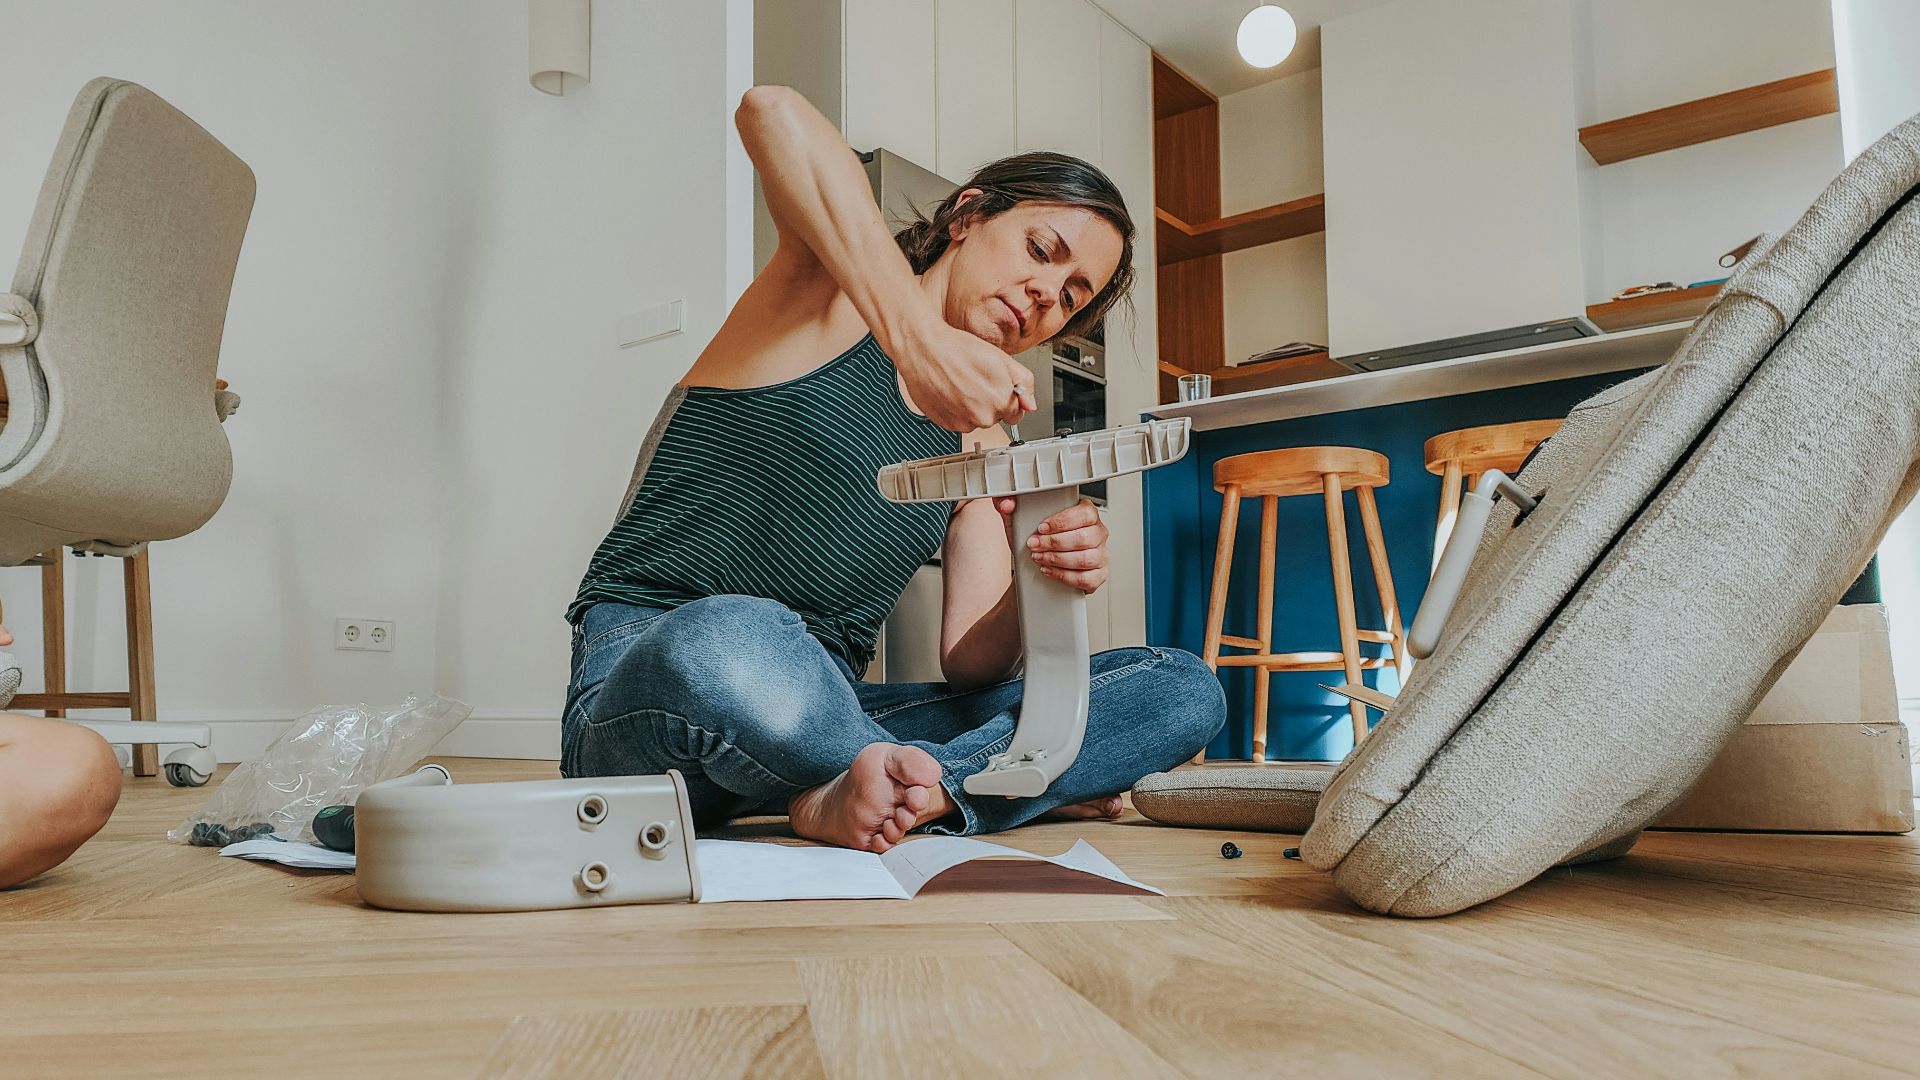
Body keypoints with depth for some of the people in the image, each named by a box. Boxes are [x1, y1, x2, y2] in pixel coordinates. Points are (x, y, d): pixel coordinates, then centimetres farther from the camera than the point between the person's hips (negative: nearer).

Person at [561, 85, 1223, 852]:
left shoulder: (983, 442, 17)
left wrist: (1040, 582, -18)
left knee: (1184, 691, -6)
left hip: (826, 716, 6)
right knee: (734, 644, -44)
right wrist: (916, 338, -31)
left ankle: (870, 792, -24)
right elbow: (773, 112, -23)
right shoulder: (837, 297, 1)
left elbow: (970, 663, 4)